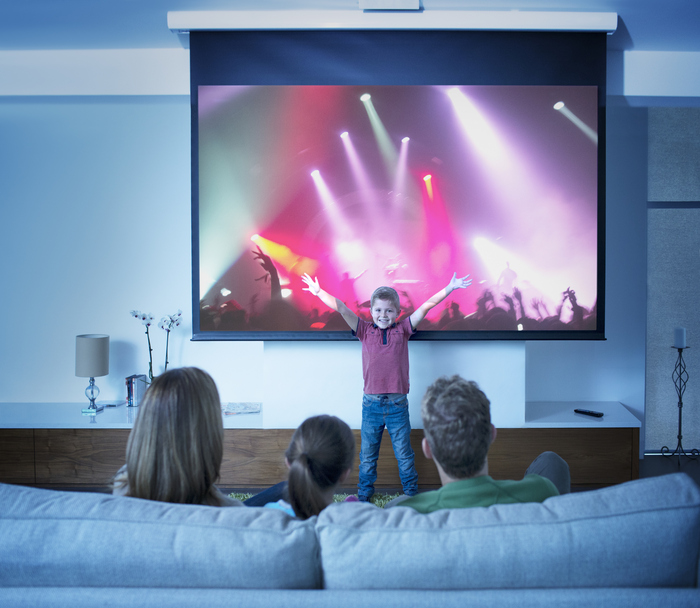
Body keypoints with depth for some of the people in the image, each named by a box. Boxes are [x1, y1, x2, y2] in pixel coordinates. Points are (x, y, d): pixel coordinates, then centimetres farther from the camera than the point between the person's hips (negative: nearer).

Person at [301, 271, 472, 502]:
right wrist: (319, 292, -7)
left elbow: (426, 306, -4)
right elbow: (341, 309, -3)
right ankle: (364, 496, 26)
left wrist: (449, 288, -7)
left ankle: (411, 493, 24)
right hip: (371, 404, 1)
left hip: (398, 404, -1)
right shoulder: (365, 330, 2)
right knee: (367, 454, 12)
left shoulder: (402, 330, 2)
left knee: (404, 454, 10)